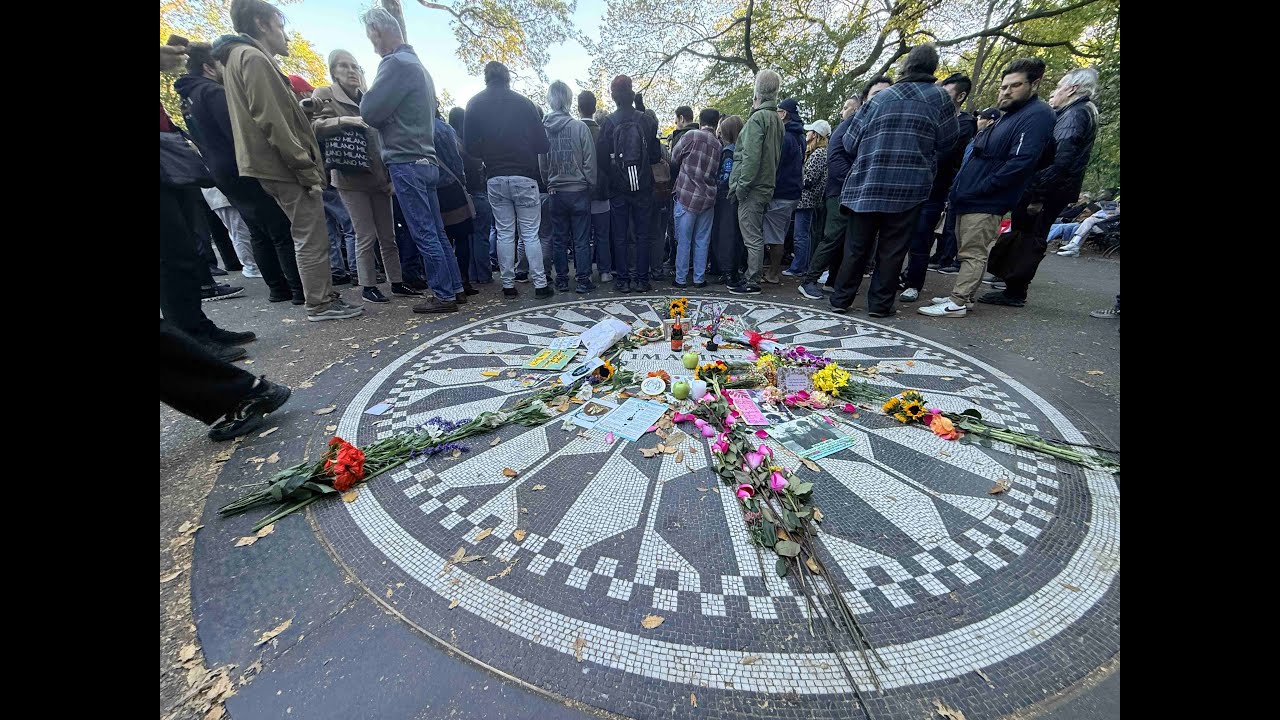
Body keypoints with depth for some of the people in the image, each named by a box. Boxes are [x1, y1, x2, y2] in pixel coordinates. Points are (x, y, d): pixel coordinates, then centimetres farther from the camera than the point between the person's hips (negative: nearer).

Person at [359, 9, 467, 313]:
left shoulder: (396, 64, -8)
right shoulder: (418, 65, 21)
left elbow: (370, 112, -11)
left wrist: (367, 94, 9)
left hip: (407, 163, -9)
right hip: (426, 160, 9)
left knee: (424, 236, -7)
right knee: (437, 233, 9)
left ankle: (443, 296, -4)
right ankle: (456, 289, 12)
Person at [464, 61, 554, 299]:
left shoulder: (475, 104, 7)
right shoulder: (523, 102, 1)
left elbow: (470, 147, 4)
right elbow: (542, 144, 1)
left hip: (495, 178, 2)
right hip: (524, 176, -2)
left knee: (504, 233, 8)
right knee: (531, 233, 1)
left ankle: (508, 284, 9)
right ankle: (540, 284, 0)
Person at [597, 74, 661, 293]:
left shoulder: (608, 122, -3)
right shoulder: (647, 121, 0)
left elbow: (601, 156, -6)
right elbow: (656, 156, 2)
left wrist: (609, 178, 7)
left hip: (618, 187, -1)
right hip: (642, 186, 1)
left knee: (620, 235, 5)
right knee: (642, 233, 6)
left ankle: (622, 279, 6)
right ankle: (641, 279, 7)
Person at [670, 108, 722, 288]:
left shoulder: (691, 136, -5)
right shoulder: (718, 144, 7)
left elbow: (674, 160, 3)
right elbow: (717, 174, 14)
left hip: (686, 196, -4)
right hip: (707, 198, 4)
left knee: (683, 240, 2)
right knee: (702, 241, 10)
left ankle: (680, 279, 7)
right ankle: (699, 278, 14)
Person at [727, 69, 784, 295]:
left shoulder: (758, 118, -10)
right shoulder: (777, 119, 17)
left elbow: (751, 156, -19)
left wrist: (741, 185, -16)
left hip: (753, 187, -9)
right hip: (766, 186, 9)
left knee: (752, 236, -6)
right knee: (756, 235, 13)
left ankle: (753, 283, -2)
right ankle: (752, 277, 22)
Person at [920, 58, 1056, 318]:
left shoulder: (1037, 115, -8)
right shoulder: (1007, 116, 23)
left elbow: (1019, 163, -19)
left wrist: (978, 189, -18)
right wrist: (961, 188, 13)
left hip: (985, 203, -9)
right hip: (969, 199, 9)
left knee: (973, 254, -9)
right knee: (967, 252, 12)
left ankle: (957, 303, -8)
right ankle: (962, 295, 19)